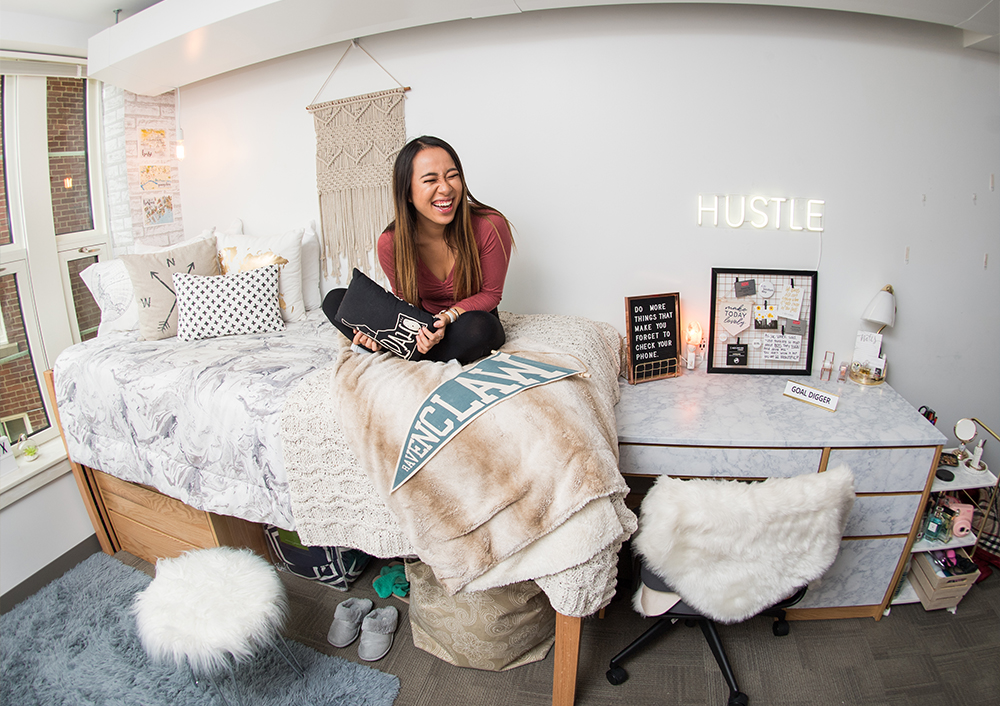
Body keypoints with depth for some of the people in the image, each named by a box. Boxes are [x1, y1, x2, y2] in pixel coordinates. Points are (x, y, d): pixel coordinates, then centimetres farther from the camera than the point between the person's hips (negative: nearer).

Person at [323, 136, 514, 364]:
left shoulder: (490, 226, -23)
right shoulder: (390, 243, -16)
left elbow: (490, 294, -10)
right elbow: (407, 301, -2)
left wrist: (448, 316, -29)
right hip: (423, 325, 2)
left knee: (478, 327, -39)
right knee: (335, 300, -9)